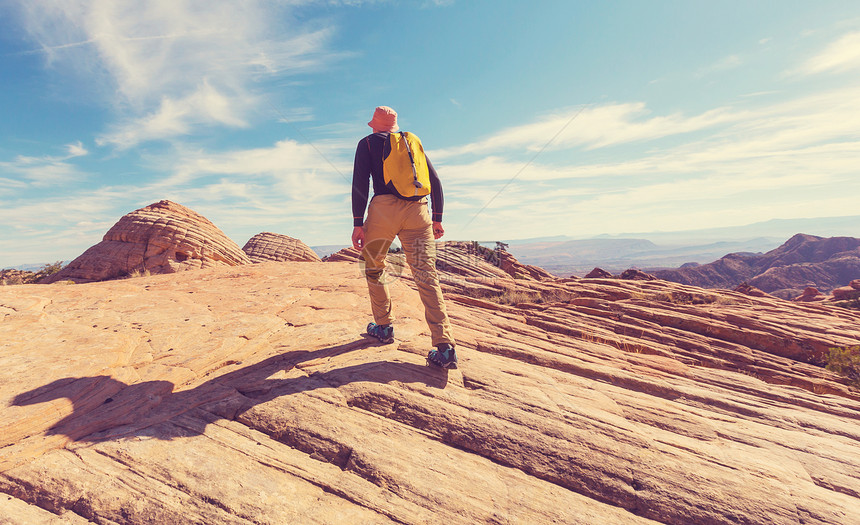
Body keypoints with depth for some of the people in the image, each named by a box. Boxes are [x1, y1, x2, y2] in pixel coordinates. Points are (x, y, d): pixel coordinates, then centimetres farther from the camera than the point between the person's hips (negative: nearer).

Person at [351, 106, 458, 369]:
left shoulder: (367, 143, 16)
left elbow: (360, 181, 1)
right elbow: (435, 181, 18)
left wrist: (358, 222, -3)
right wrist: (437, 219, 18)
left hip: (384, 208, -2)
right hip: (418, 210, 3)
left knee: (374, 268, 19)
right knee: (426, 276, -5)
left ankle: (383, 327, 23)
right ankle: (445, 347, -14)